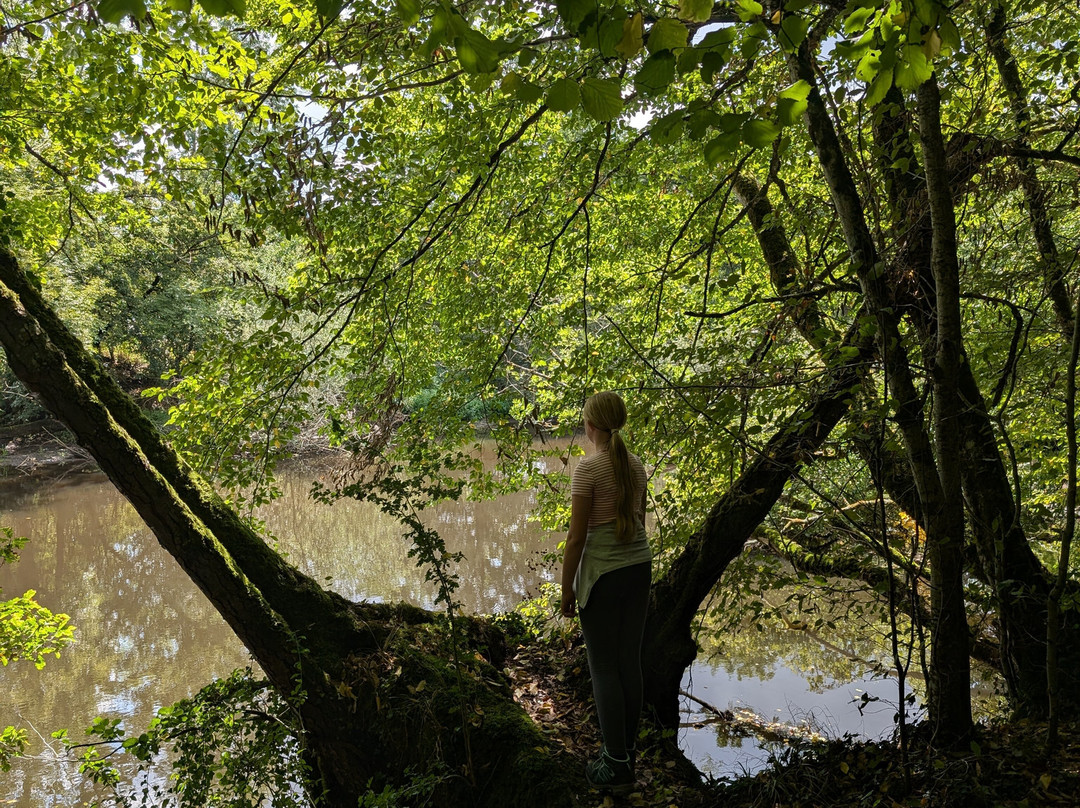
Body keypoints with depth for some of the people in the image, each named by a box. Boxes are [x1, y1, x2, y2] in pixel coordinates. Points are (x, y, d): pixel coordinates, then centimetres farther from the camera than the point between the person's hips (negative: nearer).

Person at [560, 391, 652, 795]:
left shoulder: (589, 468, -18)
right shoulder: (636, 465, 5)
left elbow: (577, 536, -16)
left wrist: (566, 588, -7)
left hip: (603, 573, -7)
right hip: (639, 567, 7)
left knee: (604, 668, 3)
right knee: (630, 662, 14)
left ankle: (617, 766, 10)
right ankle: (625, 751, 26)